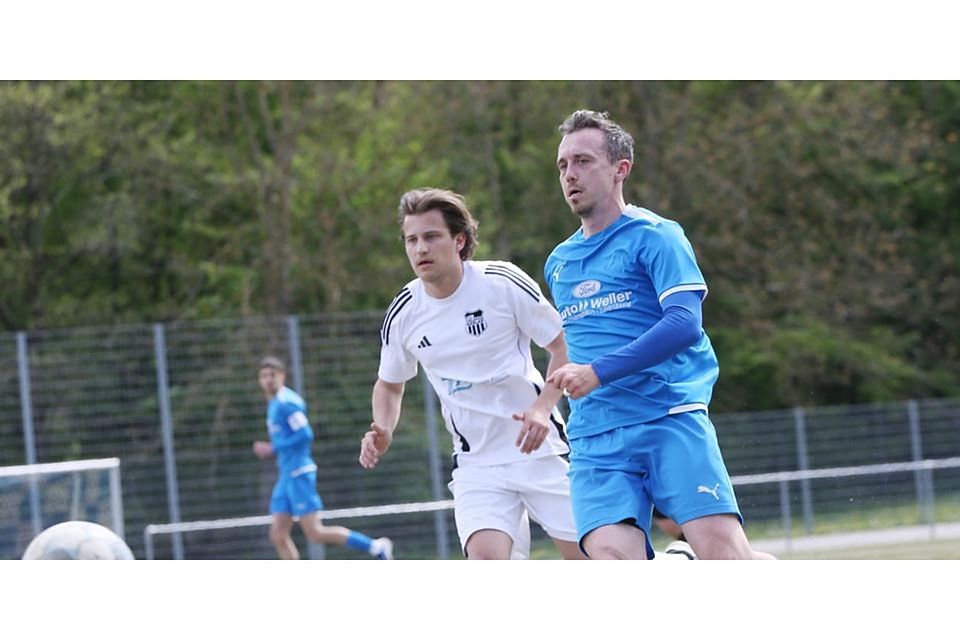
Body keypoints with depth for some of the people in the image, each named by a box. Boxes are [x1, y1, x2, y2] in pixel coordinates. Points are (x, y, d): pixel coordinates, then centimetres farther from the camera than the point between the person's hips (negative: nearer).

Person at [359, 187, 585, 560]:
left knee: (586, 559, 0)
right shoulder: (403, 314, -3)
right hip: (476, 464, 1)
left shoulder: (504, 283, -11)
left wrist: (543, 407, -19)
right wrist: (383, 434, -4)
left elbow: (564, 347, -4)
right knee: (485, 560, -21)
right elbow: (389, 384, 16)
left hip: (539, 448, -1)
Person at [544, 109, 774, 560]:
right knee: (610, 554, -20)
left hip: (671, 420, -5)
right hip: (594, 435, 5)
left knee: (723, 551, -19)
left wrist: (598, 372, -20)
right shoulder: (558, 264, 21)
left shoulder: (654, 236, 1)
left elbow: (684, 323, -13)